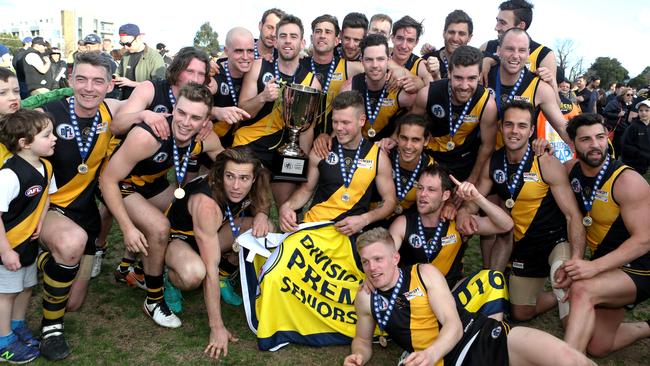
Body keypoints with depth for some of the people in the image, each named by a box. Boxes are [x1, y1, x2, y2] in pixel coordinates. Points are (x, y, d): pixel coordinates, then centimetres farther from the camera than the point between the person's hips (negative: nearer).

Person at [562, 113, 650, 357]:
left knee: (582, 290, -36)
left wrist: (594, 266, -37)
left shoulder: (628, 181, -21)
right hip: (604, 265, 7)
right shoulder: (570, 171, -4)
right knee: (598, 347, 11)